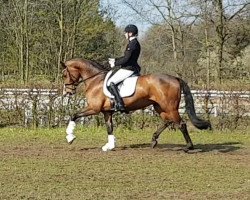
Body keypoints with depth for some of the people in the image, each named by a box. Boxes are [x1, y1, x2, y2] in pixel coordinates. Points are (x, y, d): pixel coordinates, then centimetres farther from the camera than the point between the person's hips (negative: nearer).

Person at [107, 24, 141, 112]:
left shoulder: (132, 44, -17)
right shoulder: (134, 43, 15)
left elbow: (126, 59, -21)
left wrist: (115, 64, -9)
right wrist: (115, 60, 17)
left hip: (129, 69, -11)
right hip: (131, 68, 11)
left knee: (110, 82, -15)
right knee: (112, 74, 28)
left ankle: (120, 104, -22)